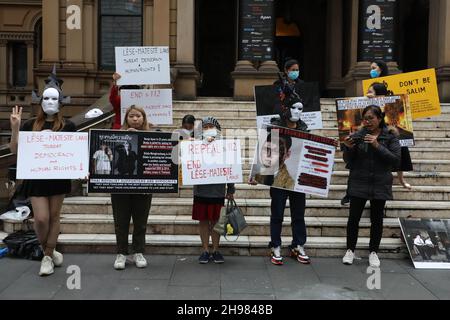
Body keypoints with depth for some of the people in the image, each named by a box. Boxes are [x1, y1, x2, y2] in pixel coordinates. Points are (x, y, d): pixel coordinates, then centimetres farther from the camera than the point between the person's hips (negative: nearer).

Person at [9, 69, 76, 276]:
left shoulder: (68, 126, -1)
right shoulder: (30, 125, 2)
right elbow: (15, 150, 1)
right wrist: (15, 127, -11)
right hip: (36, 177, 0)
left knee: (54, 216, 8)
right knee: (41, 218, -5)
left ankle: (47, 256, 23)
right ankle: (48, 251, 22)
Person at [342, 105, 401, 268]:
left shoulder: (390, 137, 1)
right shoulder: (357, 136, 2)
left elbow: (396, 160, -10)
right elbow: (349, 161, 3)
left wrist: (378, 146, -19)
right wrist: (348, 149, -17)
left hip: (380, 185, 0)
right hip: (358, 184, 0)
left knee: (377, 219, 7)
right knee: (354, 217, 0)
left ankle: (373, 252, 19)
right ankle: (350, 250, 14)